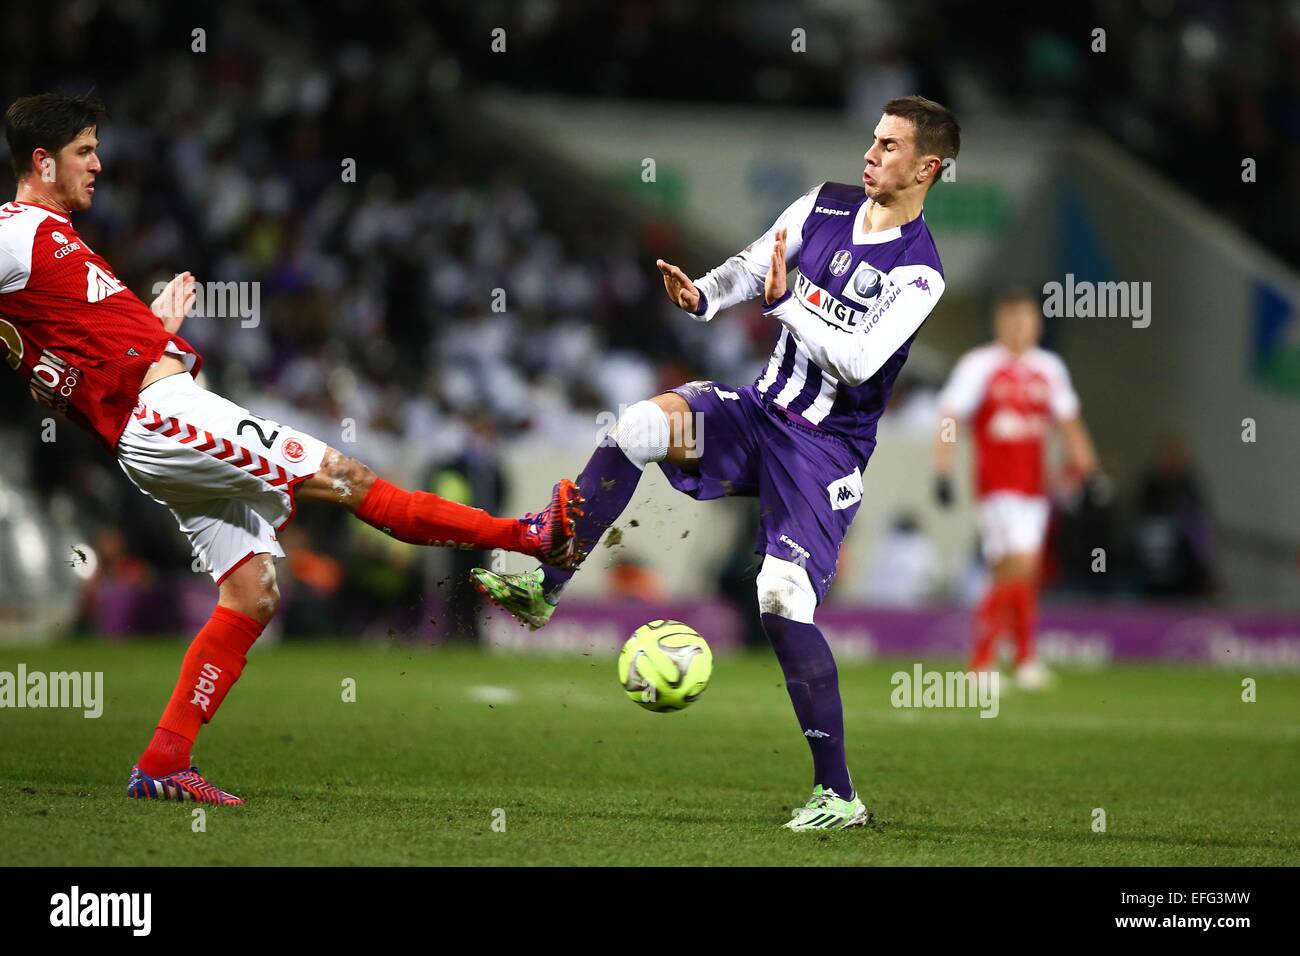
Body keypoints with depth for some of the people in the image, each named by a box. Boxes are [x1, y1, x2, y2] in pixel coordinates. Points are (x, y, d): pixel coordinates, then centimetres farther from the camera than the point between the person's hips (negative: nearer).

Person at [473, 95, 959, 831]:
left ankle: (839, 795, -8)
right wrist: (702, 295, -10)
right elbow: (750, 267, 11)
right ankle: (544, 591, -12)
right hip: (761, 410, 6)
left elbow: (859, 361, -25)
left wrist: (787, 301, -32)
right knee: (638, 425, -20)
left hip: (825, 447, -6)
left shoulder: (918, 274, -15)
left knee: (784, 603, -17)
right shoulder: (824, 205, 4)